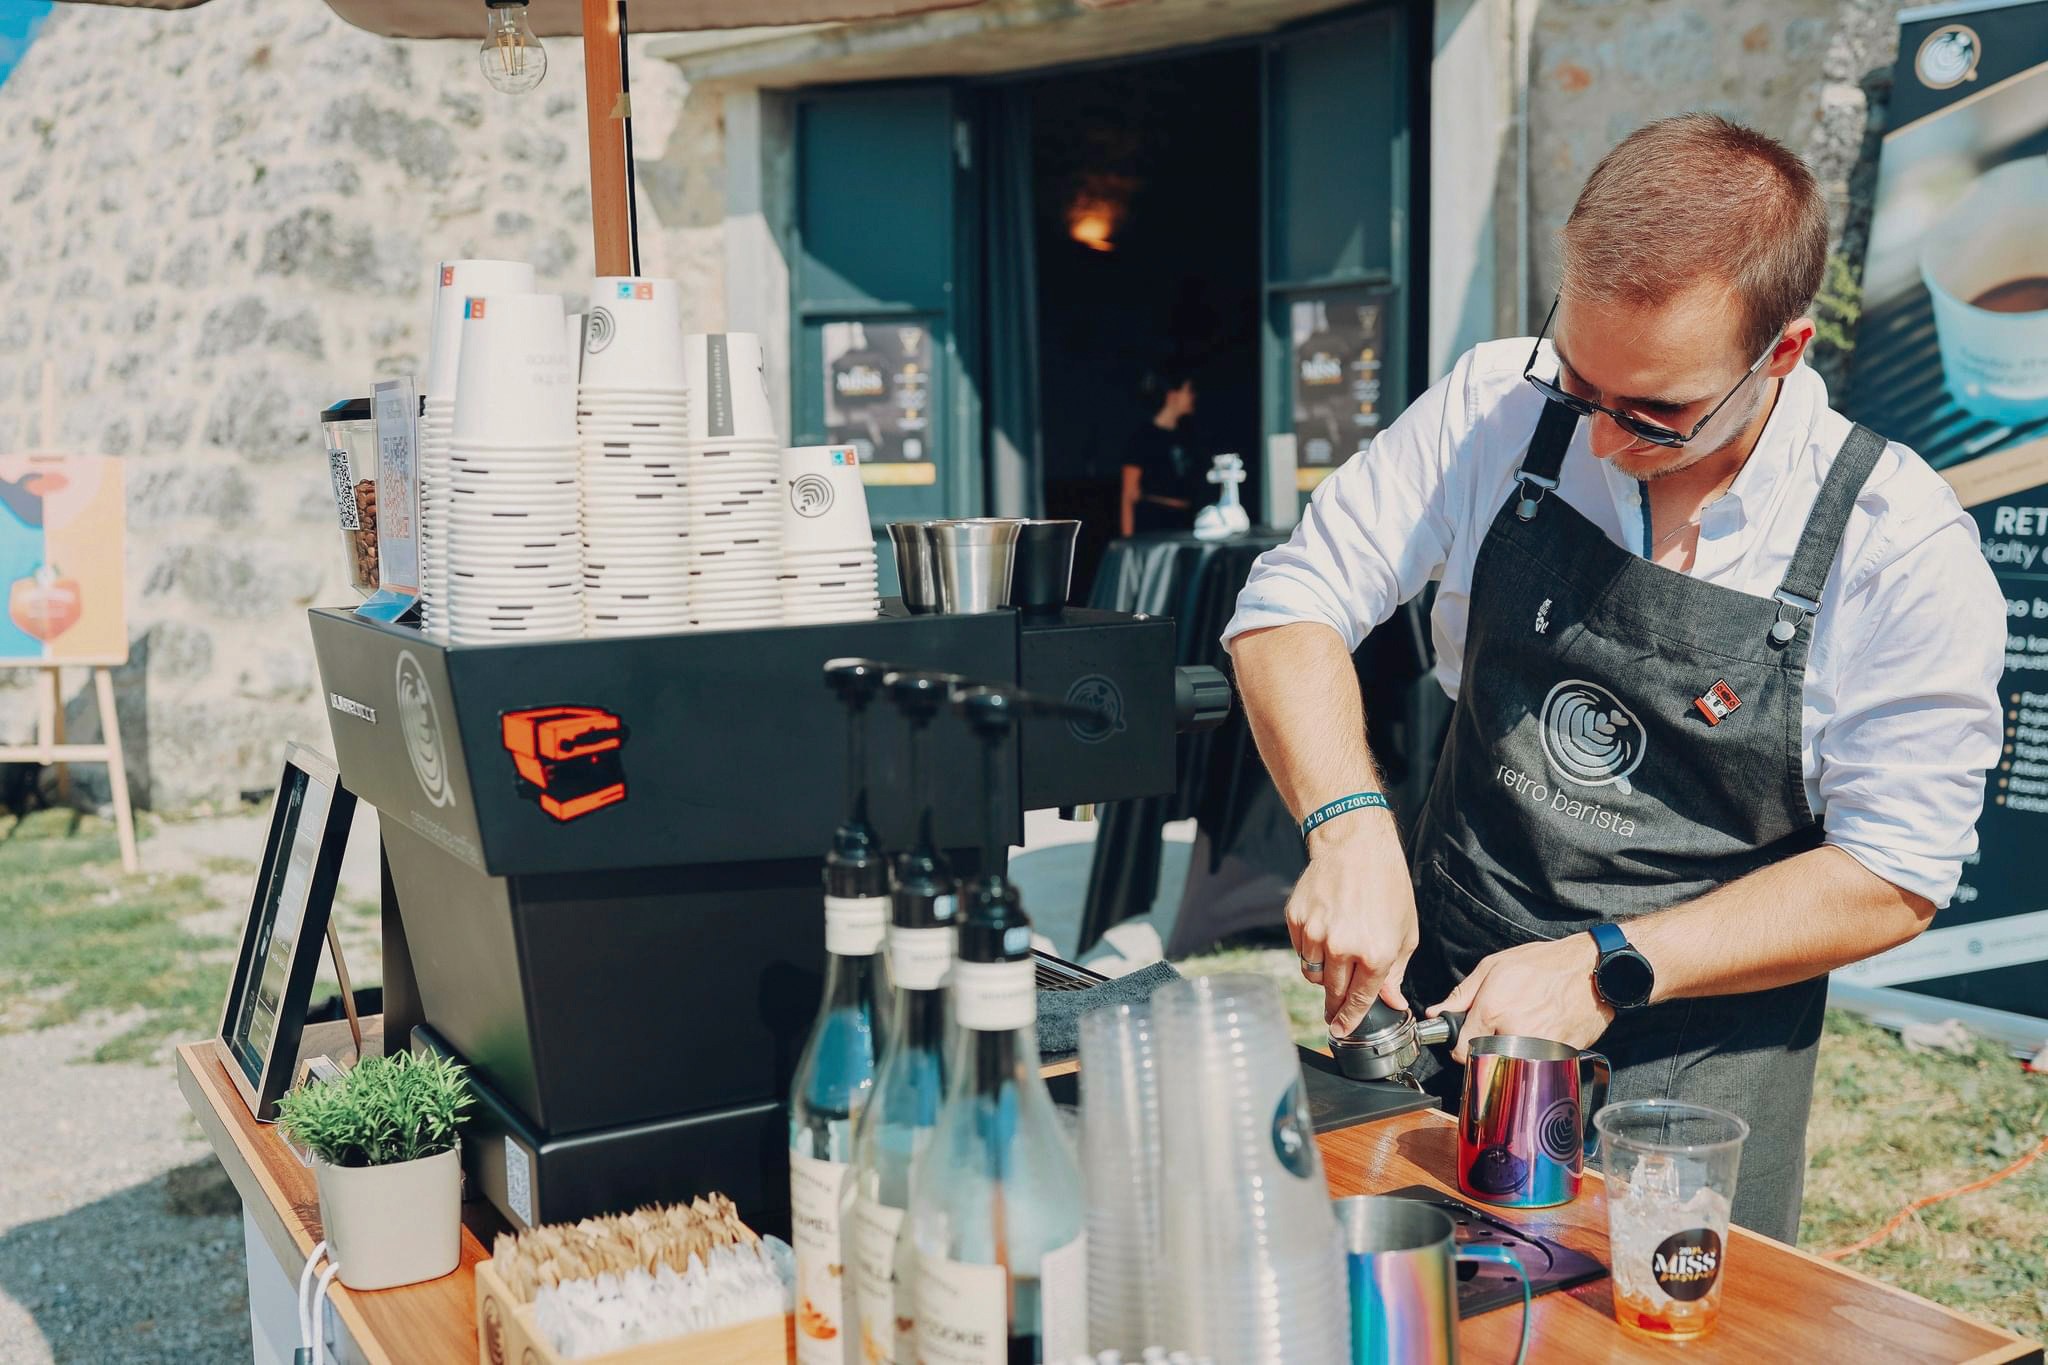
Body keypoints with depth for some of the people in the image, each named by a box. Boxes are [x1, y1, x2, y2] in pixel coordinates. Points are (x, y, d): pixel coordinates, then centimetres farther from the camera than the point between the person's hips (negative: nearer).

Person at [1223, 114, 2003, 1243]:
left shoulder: (1903, 547, -14)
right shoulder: (1499, 407, -8)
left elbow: (1894, 877, -10)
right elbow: (1292, 603, -6)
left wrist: (1610, 969, -18)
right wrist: (1350, 830, -22)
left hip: (1692, 1073, -2)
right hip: (1437, 1011, 2)